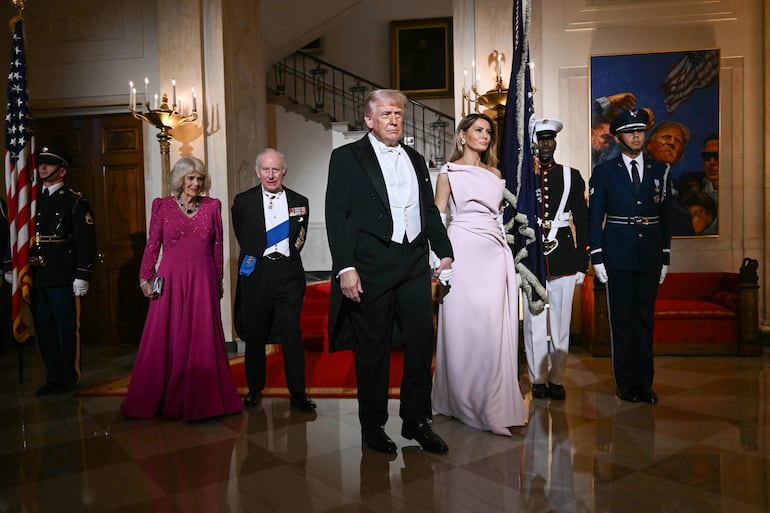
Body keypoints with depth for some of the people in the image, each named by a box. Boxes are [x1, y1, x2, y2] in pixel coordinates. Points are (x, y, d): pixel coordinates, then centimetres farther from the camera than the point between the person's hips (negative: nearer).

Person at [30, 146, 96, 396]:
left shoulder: (75, 201, -4)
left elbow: (87, 240, -9)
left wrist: (82, 276, -14)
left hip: (63, 278, -6)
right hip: (37, 277, 6)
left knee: (67, 329, 1)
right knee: (43, 328, 11)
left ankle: (69, 379, 13)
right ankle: (53, 378, 22)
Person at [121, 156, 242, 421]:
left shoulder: (212, 206, 7)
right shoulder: (162, 205, 4)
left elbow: (218, 246, 9)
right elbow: (152, 245, 4)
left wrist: (218, 280, 7)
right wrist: (145, 278, -2)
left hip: (203, 282, 1)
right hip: (171, 280, -1)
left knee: (203, 339, 4)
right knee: (165, 340, 5)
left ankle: (200, 399, 17)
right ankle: (163, 399, 20)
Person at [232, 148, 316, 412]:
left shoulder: (299, 202, 9)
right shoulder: (243, 201, 6)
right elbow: (243, 239, 9)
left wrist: (285, 258, 8)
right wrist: (261, 258, 7)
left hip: (288, 274, 0)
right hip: (255, 274, 0)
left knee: (292, 335, -2)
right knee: (255, 335, 7)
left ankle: (297, 393, 7)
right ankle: (254, 389, 22)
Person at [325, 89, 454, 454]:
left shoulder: (416, 159, 18)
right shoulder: (347, 157, 1)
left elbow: (430, 211, 21)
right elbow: (336, 216, -6)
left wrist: (444, 253, 15)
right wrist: (345, 267, -14)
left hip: (415, 266, 5)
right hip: (371, 269, -5)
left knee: (422, 343, 7)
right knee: (373, 350, 4)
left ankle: (416, 421, 23)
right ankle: (373, 427, 21)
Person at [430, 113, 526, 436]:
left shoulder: (495, 173, 18)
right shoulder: (449, 172, 5)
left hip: (494, 252, 4)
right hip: (463, 250, -4)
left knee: (493, 325, 0)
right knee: (462, 324, -3)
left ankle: (492, 402, 11)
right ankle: (463, 401, 11)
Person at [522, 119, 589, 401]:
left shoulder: (572, 176, 10)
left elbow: (582, 221, 9)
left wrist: (582, 263, 4)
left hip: (564, 259, 1)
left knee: (561, 322, 5)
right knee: (535, 322, 2)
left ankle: (557, 380, 17)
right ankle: (538, 380, 14)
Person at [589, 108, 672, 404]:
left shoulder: (661, 171, 9)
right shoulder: (604, 173, 2)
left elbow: (665, 216, 11)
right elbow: (594, 218, 0)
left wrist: (665, 258, 7)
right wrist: (597, 258, -6)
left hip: (650, 257, 3)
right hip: (618, 258, -2)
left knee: (646, 319, 8)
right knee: (622, 321, 3)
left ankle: (644, 382, 18)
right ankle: (626, 383, 13)